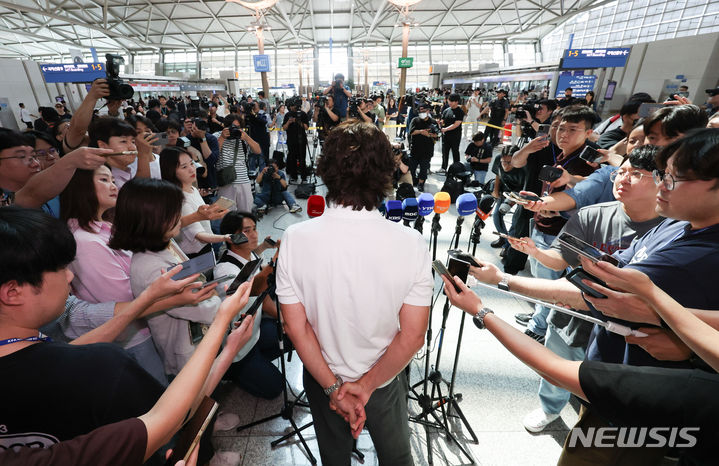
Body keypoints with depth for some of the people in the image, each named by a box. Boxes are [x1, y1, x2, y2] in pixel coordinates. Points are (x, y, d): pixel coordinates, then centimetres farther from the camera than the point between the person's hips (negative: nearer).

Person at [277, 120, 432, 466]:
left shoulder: (294, 239, -24)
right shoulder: (410, 243, -26)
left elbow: (296, 327, -18)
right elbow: (413, 336, -20)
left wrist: (334, 387, -9)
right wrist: (367, 385, -10)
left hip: (322, 378, 1)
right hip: (386, 379, 0)